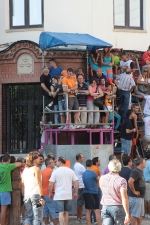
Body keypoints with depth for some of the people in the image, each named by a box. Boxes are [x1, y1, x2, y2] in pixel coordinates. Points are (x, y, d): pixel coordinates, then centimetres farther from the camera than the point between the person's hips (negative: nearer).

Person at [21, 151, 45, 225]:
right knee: (37, 217, -2)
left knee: (28, 216, 9)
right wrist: (42, 197, -15)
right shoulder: (36, 169, -6)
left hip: (26, 196, 6)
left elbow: (22, 184, 12)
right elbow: (38, 183, -13)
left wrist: (23, 195, 17)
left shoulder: (25, 170, 14)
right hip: (36, 194, -6)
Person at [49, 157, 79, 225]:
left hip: (59, 195, -4)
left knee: (61, 213, -4)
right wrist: (76, 193, 11)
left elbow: (50, 184, -10)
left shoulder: (56, 171, -7)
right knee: (66, 212, 14)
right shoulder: (70, 171, 5)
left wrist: (50, 193, 4)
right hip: (68, 195, 4)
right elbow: (76, 183, 2)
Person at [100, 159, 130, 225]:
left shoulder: (102, 178, 3)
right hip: (117, 207, -4)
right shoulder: (121, 181, -14)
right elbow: (124, 198, -19)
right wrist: (127, 214, -19)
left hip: (105, 207, 4)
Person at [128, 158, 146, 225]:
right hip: (135, 197, -10)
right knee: (135, 214, -5)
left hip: (140, 197, 10)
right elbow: (130, 182, -33)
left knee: (140, 214, 16)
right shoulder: (136, 172, -19)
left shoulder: (140, 171, 13)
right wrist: (134, 191, -22)